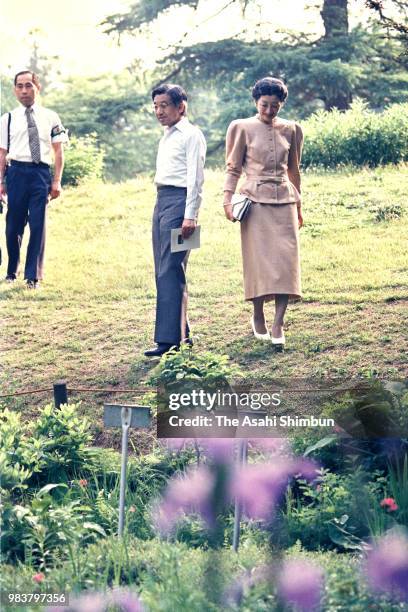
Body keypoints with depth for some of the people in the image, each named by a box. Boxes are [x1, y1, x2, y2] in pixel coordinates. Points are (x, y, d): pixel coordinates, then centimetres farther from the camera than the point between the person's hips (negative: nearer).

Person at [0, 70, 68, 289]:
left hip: (41, 173, 0)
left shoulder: (50, 117, 7)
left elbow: (58, 150, 6)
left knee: (38, 225, -3)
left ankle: (33, 275, 5)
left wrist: (57, 181, -1)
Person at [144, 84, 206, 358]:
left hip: (178, 200, -10)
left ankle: (170, 338, -13)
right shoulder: (167, 136, 21)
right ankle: (181, 333, 15)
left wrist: (190, 216, -18)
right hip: (161, 200, 10)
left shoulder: (191, 135, -6)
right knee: (162, 271, 9)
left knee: (170, 271, -13)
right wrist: (162, 206, 16)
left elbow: (195, 177, -12)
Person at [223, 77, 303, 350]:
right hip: (256, 200, -3)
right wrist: (228, 200, -8)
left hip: (284, 200, 3)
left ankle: (278, 324, -8)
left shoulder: (290, 130, 10)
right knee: (259, 258, -3)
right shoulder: (243, 128, 0)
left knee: (286, 260, -6)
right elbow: (234, 168, 2)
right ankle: (258, 317, 13)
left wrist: (299, 205, 19)